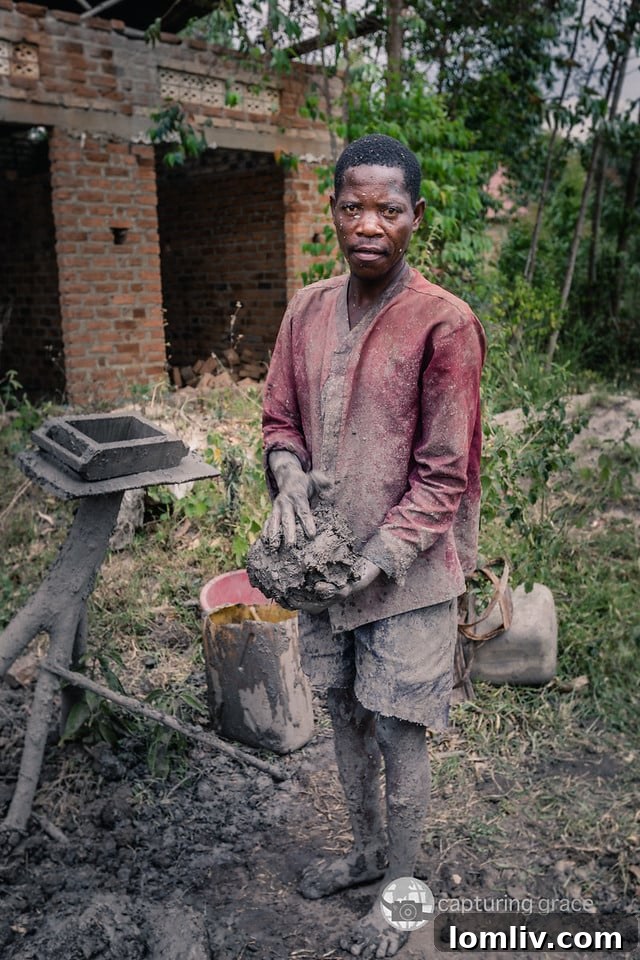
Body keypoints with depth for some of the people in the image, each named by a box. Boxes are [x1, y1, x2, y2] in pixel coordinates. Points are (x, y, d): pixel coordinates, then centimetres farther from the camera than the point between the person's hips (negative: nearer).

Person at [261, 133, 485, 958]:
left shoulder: (444, 325, -15)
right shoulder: (306, 311, 2)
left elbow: (443, 473, -14)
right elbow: (280, 418, 10)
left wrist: (376, 562, -18)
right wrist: (289, 478, -12)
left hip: (406, 572, -5)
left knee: (398, 732, 8)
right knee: (346, 714, 21)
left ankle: (398, 891, 33)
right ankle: (365, 851, 45)